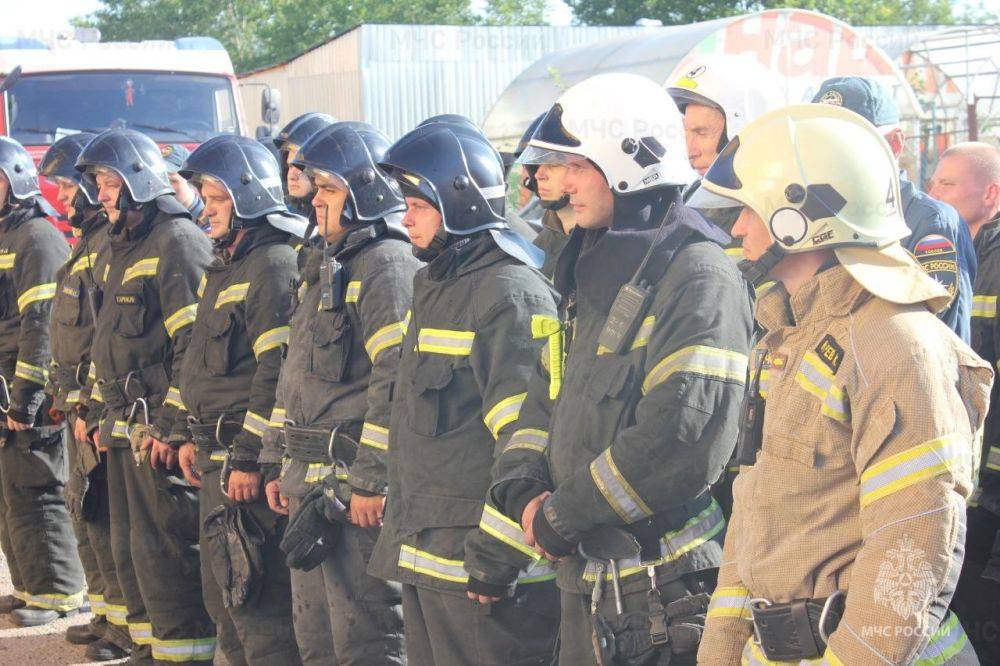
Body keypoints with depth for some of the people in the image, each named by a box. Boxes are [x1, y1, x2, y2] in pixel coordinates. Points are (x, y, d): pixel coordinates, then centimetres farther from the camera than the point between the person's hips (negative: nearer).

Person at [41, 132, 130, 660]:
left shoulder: (113, 244, -16)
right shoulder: (89, 242, 17)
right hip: (81, 402, 11)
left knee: (103, 511, -7)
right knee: (86, 508, 16)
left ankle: (129, 624, 1)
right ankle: (107, 611, 25)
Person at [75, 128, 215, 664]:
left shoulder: (177, 242, -12)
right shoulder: (123, 246, 19)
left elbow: (195, 342, -19)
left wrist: (172, 425, -21)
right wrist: (97, 411, 20)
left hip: (159, 431, -10)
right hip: (123, 430, 10)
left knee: (161, 547, -7)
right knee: (128, 546, 15)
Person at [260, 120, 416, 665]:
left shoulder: (388, 265, -13)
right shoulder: (325, 265, 18)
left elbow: (396, 379, -21)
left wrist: (371, 481, -22)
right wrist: (279, 465, 19)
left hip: (354, 478, -10)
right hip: (309, 478, 10)